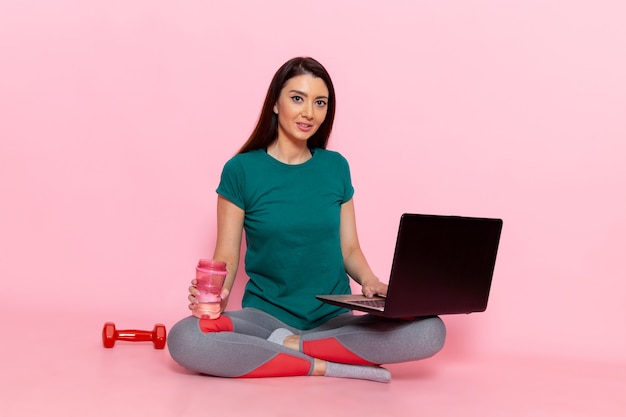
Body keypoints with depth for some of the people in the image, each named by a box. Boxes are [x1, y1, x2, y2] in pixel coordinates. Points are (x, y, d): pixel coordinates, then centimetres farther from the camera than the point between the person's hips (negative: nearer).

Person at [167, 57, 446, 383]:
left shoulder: (336, 166, 8)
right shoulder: (241, 170, 0)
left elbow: (349, 248, 11)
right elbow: (226, 255, 0)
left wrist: (369, 281, -10)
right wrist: (214, 291, -21)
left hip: (334, 319, 3)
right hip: (266, 314, -2)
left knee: (430, 332, -24)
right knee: (183, 339, -33)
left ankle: (291, 345, -16)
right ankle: (328, 366, -23)